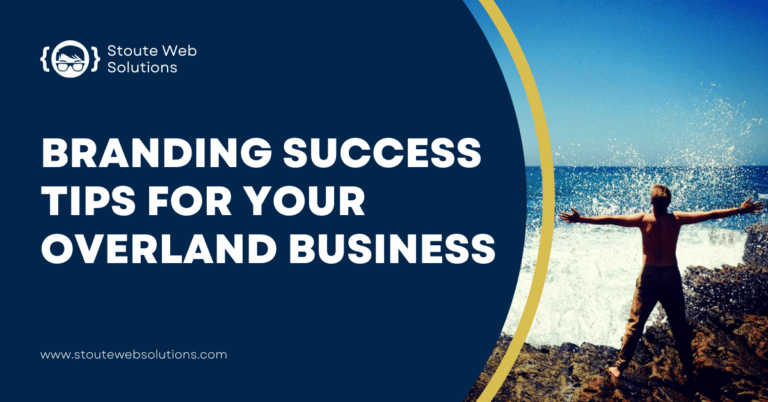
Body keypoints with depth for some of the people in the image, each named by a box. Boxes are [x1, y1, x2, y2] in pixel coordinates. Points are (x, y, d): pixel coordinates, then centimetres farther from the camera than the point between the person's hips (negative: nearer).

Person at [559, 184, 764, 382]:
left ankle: (620, 367, 9)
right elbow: (710, 214, 3)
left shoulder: (643, 219, -11)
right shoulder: (677, 219, -5)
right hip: (672, 276, 2)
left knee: (635, 323, 6)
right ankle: (689, 370, 22)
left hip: (649, 276, -2)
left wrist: (581, 219, -13)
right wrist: (741, 210, 13)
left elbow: (611, 219, -15)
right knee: (680, 325, 14)